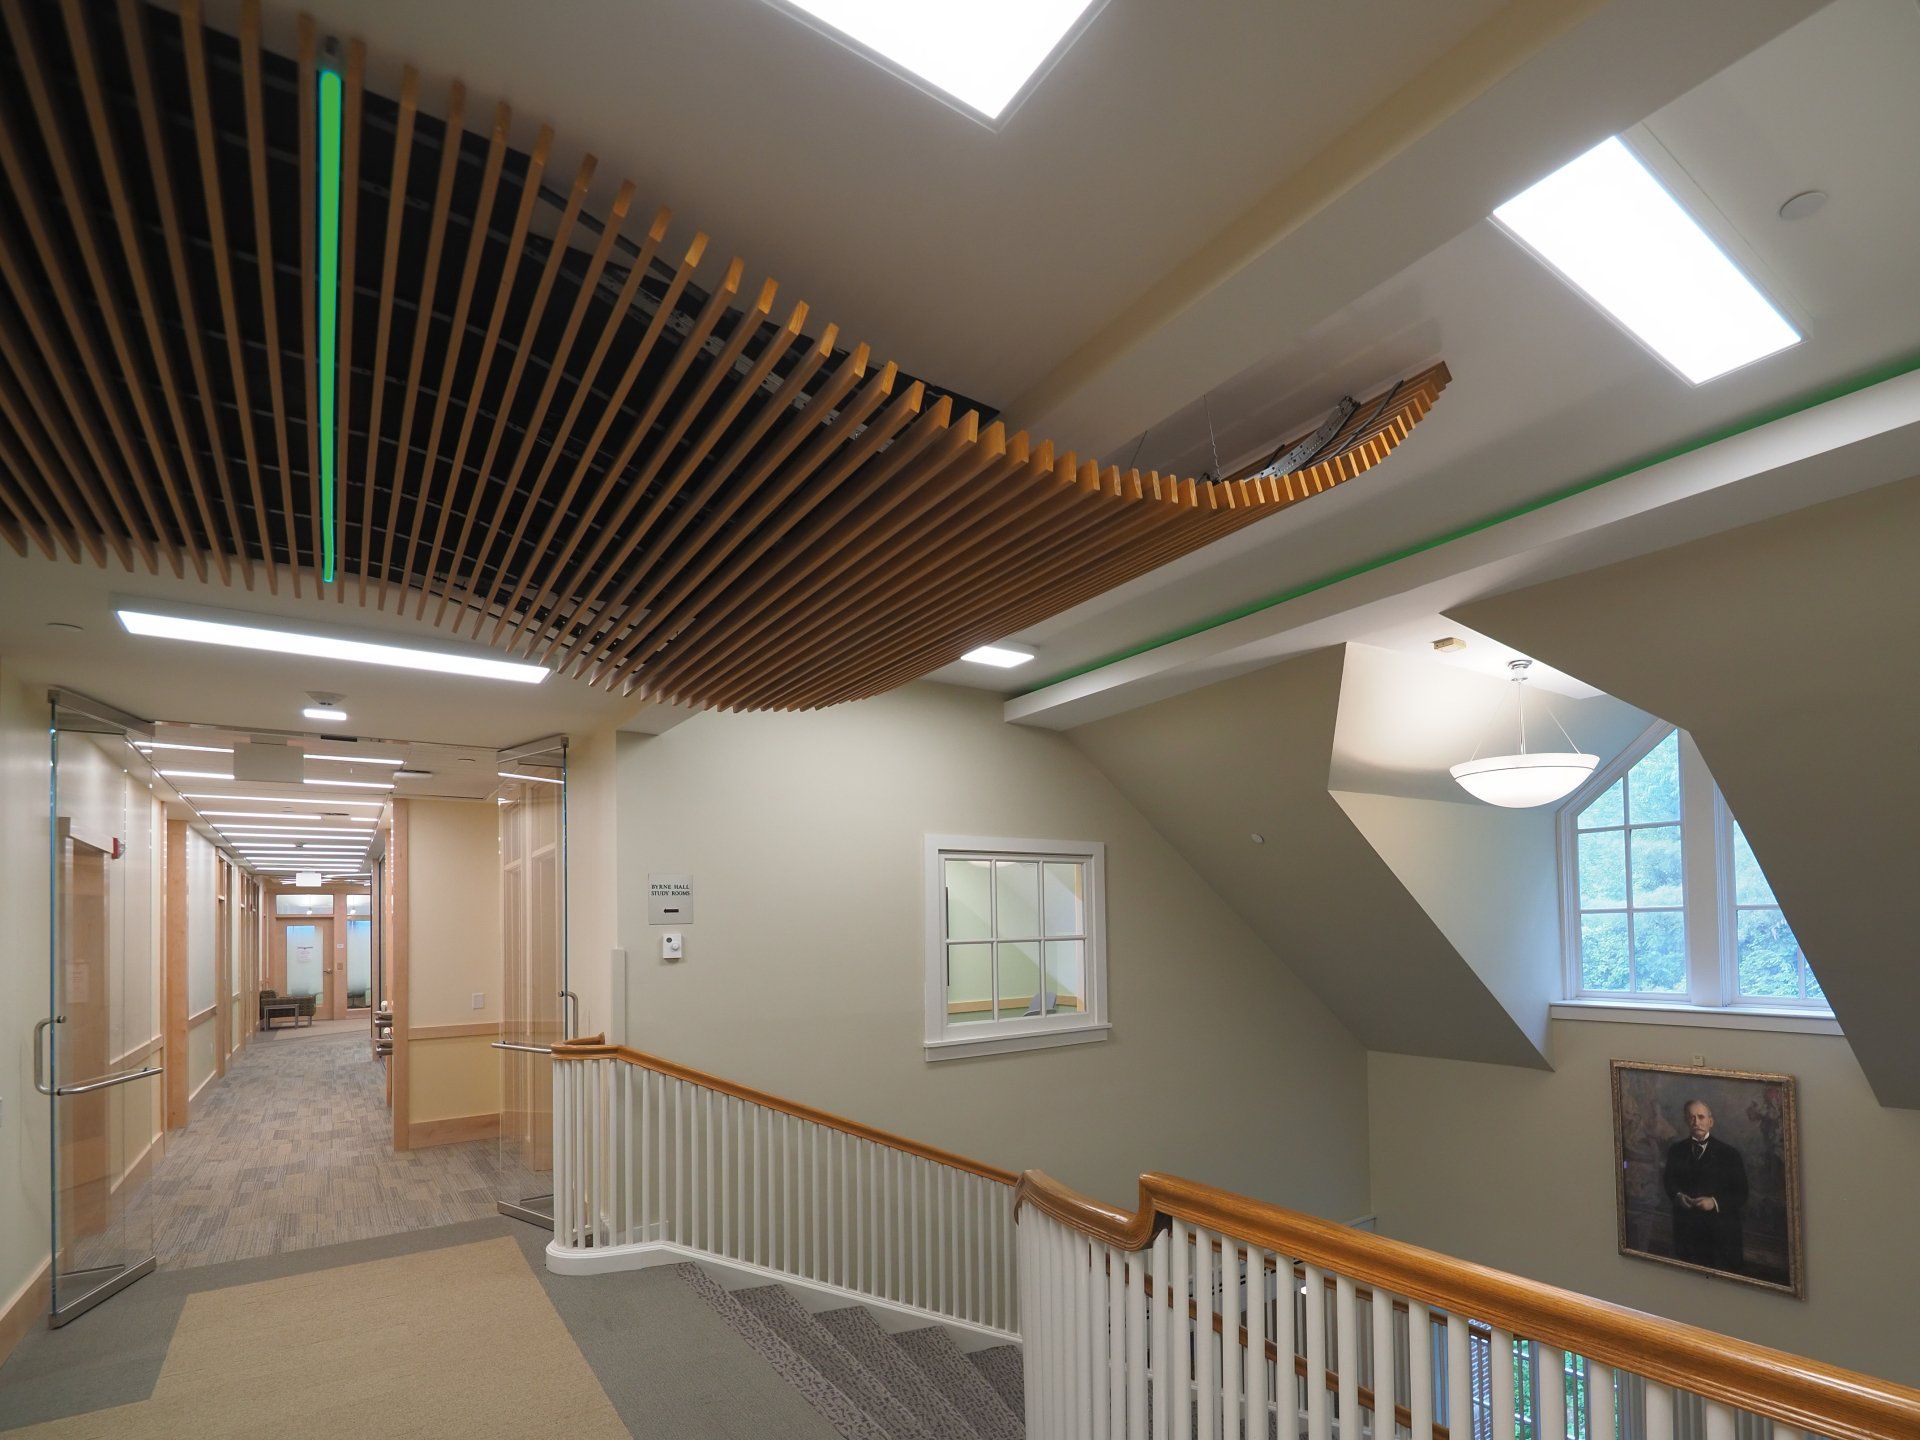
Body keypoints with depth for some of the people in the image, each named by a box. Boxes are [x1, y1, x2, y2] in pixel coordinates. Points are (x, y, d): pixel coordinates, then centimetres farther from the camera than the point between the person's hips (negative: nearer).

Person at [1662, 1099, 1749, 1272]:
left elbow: (1741, 1193, -2)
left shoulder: (1728, 1153, 0)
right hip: (1686, 1227, 2)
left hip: (1721, 1230, -2)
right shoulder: (1676, 1151, 9)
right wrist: (1678, 1196, -9)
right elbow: (1669, 1182, 13)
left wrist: (1715, 1202, -16)